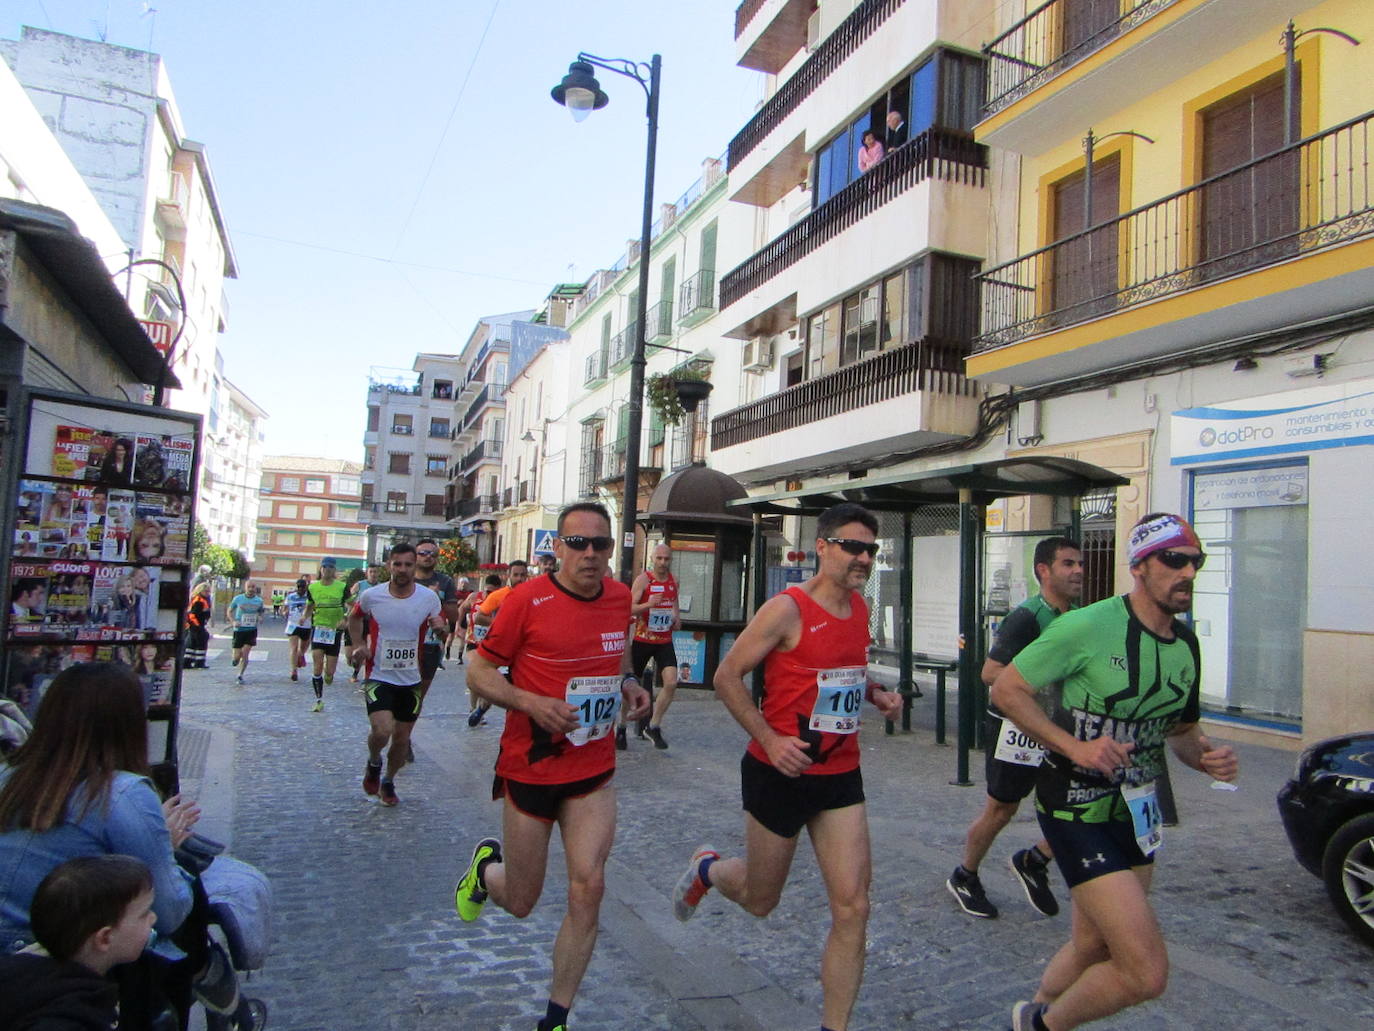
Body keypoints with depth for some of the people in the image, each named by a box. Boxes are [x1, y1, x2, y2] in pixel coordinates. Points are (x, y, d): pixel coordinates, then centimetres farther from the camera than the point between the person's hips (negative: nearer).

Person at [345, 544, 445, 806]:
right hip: (379, 676, -2)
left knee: (402, 737, 12)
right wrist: (359, 644, -1)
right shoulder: (371, 595, -8)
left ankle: (388, 781, 38)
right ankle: (373, 762, 13)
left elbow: (441, 624, 9)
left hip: (411, 680, 2)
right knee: (383, 730, -21)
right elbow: (354, 617, 13)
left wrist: (440, 625, -15)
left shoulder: (429, 597, -7)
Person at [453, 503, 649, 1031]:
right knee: (521, 902, 10)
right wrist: (531, 703, -24)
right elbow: (478, 671, -8)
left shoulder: (621, 598, 1)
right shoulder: (528, 600, -15)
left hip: (594, 773, 3)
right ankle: (487, 864, 47)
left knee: (588, 888, -6)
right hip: (530, 768, -3)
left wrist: (628, 684, -1)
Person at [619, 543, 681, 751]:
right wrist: (648, 604, -35)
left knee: (671, 682, -12)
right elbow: (629, 609, -18)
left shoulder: (674, 580, 5)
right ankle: (621, 727, 26)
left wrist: (676, 616, 8)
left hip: (665, 641, 4)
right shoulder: (643, 579, -11)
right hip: (642, 640, -4)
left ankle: (653, 726, 5)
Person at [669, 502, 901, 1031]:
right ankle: (707, 869, 47)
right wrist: (770, 739, -20)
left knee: (852, 909, 0)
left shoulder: (859, 608, 5)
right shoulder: (787, 609, -17)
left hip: (841, 775, 6)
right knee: (760, 899, 14)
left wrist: (877, 694, 4)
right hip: (782, 772, -5)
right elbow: (727, 676, -13)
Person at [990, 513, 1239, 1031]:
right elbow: (1006, 688, -14)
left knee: (1093, 948, 21)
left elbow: (1181, 728, 18)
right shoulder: (1088, 627, -19)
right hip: (1077, 810, -8)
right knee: (1147, 972, -12)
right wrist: (1073, 745, -22)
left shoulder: (1186, 643, 4)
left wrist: (1206, 756, -4)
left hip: (1136, 809, 8)